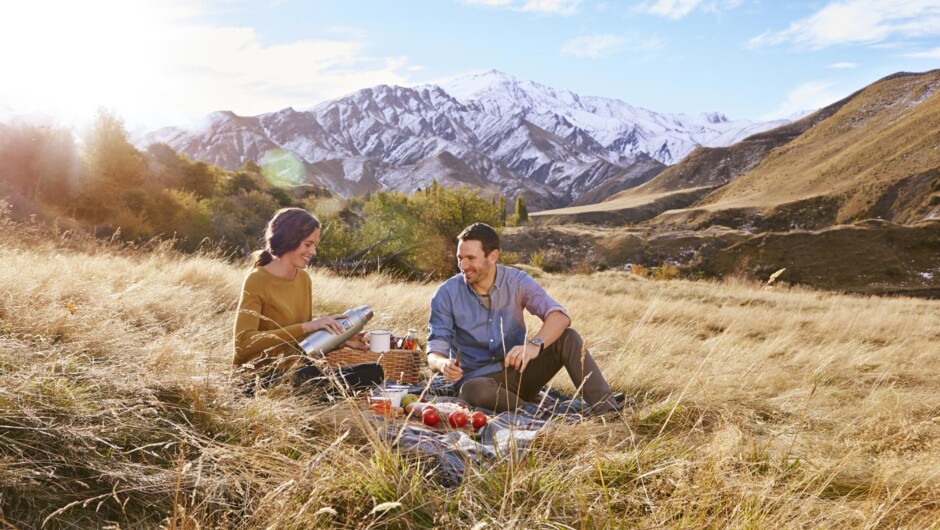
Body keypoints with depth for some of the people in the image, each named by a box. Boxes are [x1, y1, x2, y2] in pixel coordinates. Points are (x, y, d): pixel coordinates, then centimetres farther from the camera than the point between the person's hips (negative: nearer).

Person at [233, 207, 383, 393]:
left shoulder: (303, 278, 10)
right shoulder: (257, 281, -11)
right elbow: (243, 343, -24)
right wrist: (306, 326, -28)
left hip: (296, 374, 7)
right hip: (259, 379, -7)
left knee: (373, 372, -14)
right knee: (310, 376, -40)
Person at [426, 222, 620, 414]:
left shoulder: (517, 281, -6)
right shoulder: (446, 295, -8)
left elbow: (559, 316, -21)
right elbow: (434, 353, -11)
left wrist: (535, 344, -41)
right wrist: (443, 364, -36)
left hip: (518, 372, 2)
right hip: (478, 378, -2)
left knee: (567, 337, -21)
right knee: (472, 390, -39)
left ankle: (607, 410, -27)